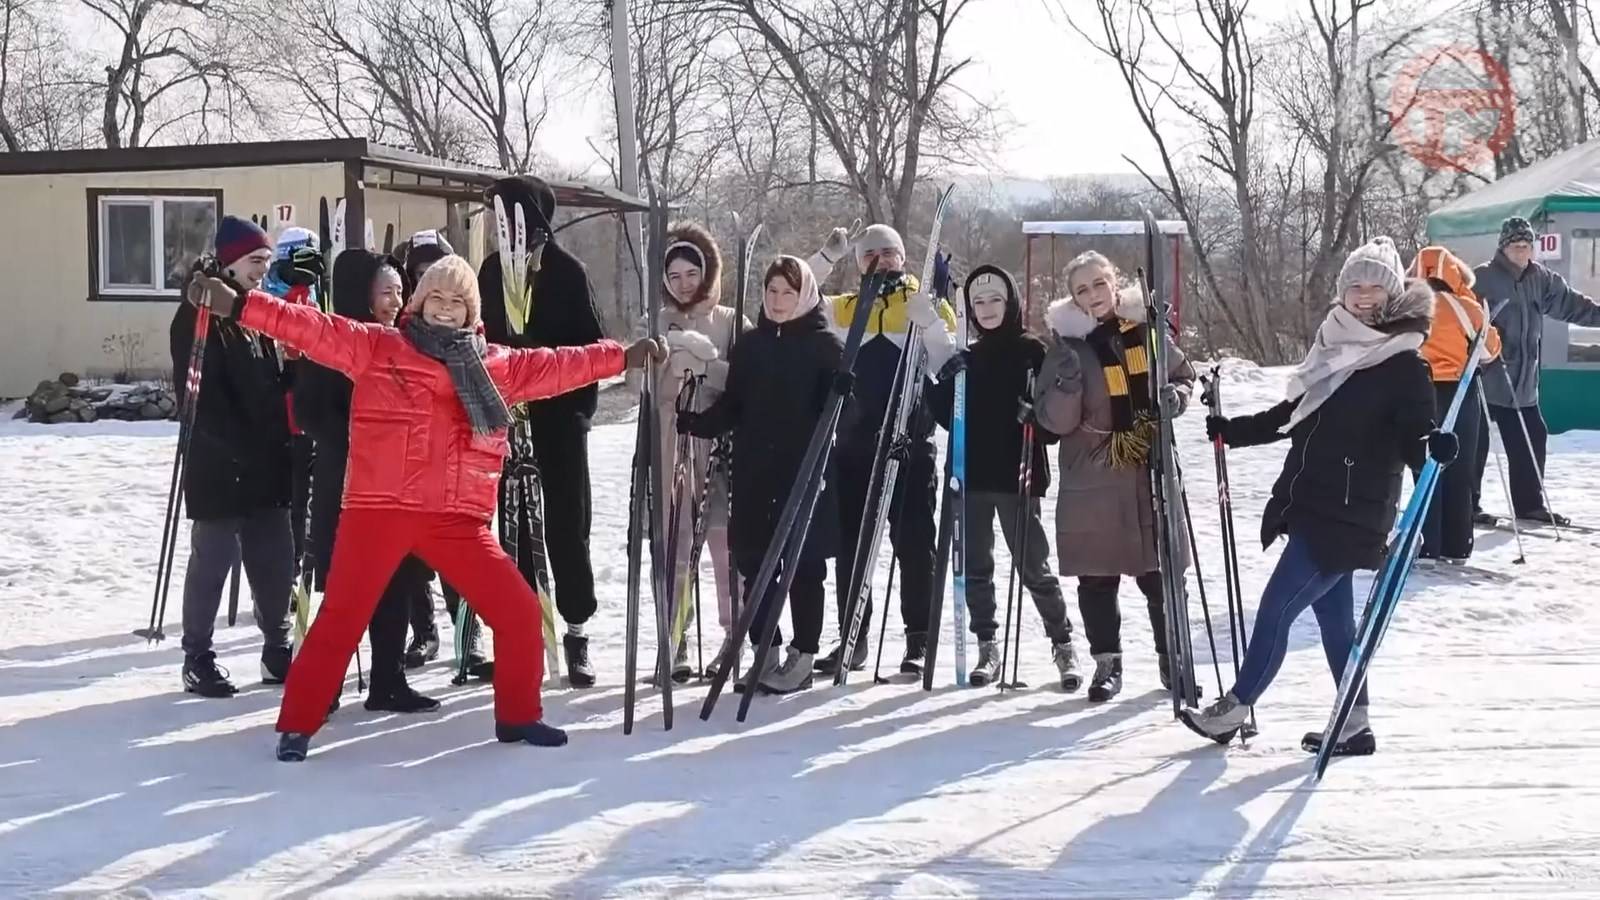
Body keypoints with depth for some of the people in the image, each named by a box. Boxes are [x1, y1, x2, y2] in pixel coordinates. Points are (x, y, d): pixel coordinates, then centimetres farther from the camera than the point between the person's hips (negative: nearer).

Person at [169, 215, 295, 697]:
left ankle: (277, 650, 17)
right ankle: (198, 658, 7)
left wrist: (281, 438, 5)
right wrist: (241, 446, -21)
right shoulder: (199, 316, -8)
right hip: (219, 464, -7)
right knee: (213, 558, -1)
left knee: (276, 558, 7)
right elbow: (200, 395, -17)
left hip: (267, 462, 7)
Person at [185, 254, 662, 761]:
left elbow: (556, 366, 21)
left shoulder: (499, 366, 14)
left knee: (519, 611, 3)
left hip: (457, 519, 3)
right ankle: (297, 725, 11)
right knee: (340, 619, -2)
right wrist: (238, 304, -12)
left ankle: (519, 716, 21)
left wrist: (623, 356, 19)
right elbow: (315, 330, -3)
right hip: (379, 510, -3)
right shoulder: (377, 348, 4)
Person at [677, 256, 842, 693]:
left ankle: (803, 656, 10)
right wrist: (692, 422, 0)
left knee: (804, 564, 1)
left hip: (807, 472, -4)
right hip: (754, 473, 4)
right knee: (754, 563, 4)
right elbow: (732, 407, 13)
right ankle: (766, 653, 15)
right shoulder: (750, 344, 11)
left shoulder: (825, 345, 0)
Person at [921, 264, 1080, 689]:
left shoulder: (1033, 352, 1)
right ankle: (987, 648, 15)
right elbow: (949, 414, 8)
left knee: (1034, 567, -3)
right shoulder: (966, 356, 14)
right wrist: (936, 381, -6)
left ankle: (1063, 645, 10)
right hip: (971, 475, 5)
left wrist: (1038, 420, -21)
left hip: (1018, 477, -5)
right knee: (975, 567, 6)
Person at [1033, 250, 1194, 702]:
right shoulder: (1067, 344, -2)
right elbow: (1055, 421, -6)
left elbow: (1183, 377, 17)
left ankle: (1172, 656, 23)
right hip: (1093, 480, -1)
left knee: (1160, 571, 7)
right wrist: (1068, 384, -24)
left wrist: (1174, 396, -5)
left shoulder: (1146, 330, 2)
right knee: (1098, 576, 4)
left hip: (1152, 471, 1)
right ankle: (1107, 662, 17)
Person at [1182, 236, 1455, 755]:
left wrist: (1431, 447, -36)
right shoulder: (1335, 348, 10)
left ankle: (1235, 709, 10)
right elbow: (1294, 416, 21)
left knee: (1275, 611, -3)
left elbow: (1413, 434, -14)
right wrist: (1233, 431, 19)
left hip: (1348, 514, -7)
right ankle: (1354, 724, 23)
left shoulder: (1403, 363, -9)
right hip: (1312, 504, 7)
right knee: (1334, 615, 13)